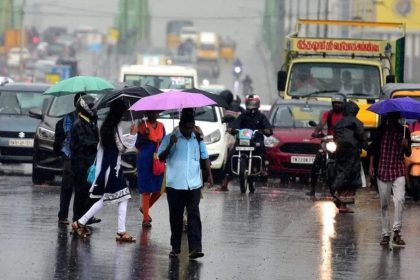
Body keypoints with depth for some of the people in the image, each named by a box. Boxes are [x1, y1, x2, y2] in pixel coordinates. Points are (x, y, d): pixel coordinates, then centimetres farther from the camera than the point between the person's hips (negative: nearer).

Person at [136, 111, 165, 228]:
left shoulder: (161, 126, 11)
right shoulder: (143, 126, -4)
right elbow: (137, 145, -4)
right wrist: (144, 136, -22)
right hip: (146, 160, -5)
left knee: (159, 189, 4)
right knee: (146, 190, -3)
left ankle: (144, 208, 29)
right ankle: (145, 218, 3)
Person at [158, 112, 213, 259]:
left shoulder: (197, 138, 9)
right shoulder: (170, 138, -1)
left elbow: (205, 157, 17)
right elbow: (161, 158, -5)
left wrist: (209, 174, 6)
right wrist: (170, 145, -20)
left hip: (193, 185, 1)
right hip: (175, 185, -1)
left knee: (194, 215, -7)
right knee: (176, 217, 6)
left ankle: (195, 248, -13)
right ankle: (175, 248, 15)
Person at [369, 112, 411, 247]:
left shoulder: (404, 131, 6)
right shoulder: (381, 130, 5)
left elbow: (408, 154, 9)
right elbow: (373, 148, 9)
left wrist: (406, 146, -12)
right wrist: (371, 165, -1)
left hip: (398, 171, -1)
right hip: (382, 170, 1)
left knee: (399, 199, -20)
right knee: (384, 204, 4)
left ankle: (397, 232, -19)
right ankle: (386, 234, 12)